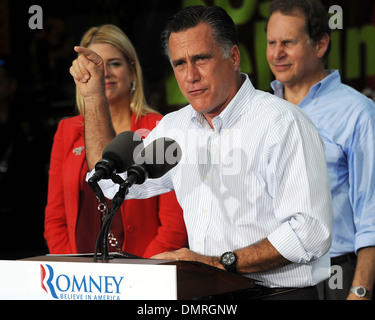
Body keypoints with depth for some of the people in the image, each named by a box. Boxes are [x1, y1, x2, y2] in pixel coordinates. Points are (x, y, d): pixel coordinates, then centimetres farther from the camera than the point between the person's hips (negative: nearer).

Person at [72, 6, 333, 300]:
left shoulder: (282, 124, -11)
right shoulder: (176, 127, 12)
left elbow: (310, 232, -17)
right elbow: (112, 182, 25)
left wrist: (221, 263, -20)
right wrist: (95, 94, 18)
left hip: (276, 292, -5)